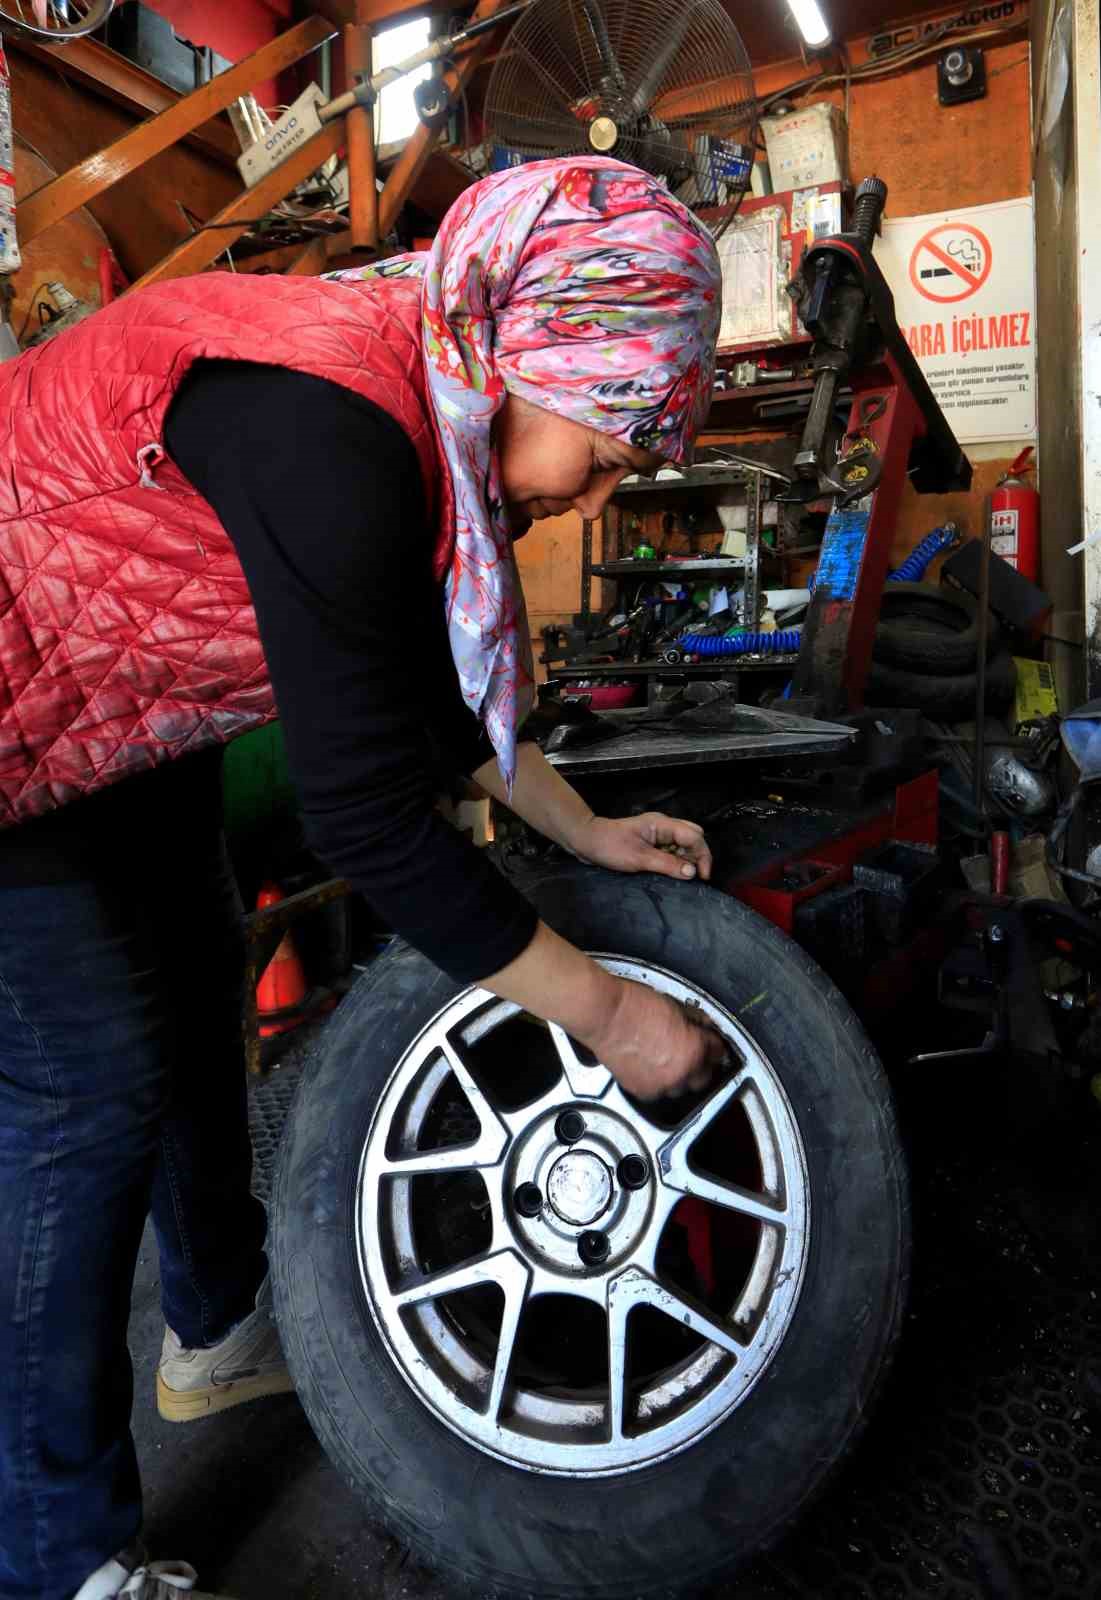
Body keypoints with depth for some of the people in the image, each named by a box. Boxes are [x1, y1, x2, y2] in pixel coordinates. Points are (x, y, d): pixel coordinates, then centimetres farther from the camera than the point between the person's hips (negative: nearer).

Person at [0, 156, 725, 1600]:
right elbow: (370, 819, -32)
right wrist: (608, 1013, -22)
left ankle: (221, 1330, 38)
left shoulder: (429, 406, -5)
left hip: (130, 701, 9)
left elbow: (437, 679, 7)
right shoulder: (332, 435, -34)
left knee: (195, 988, 15)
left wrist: (586, 829, 4)